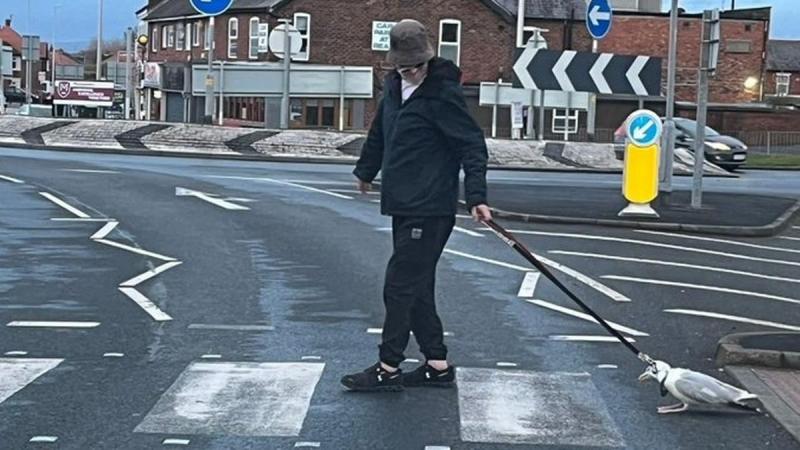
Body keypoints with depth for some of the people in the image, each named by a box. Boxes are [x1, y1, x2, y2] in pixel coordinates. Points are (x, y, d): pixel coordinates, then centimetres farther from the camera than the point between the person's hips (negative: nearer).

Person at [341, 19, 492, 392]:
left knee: (400, 286, -5)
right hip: (402, 206, 8)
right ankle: (437, 365, 21)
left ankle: (389, 369, 5)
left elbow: (472, 145, -15)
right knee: (417, 288, 12)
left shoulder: (443, 94, -14)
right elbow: (379, 133, 26)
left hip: (430, 210, -8)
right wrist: (366, 171, 38)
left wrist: (476, 197, -23)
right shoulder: (394, 87, 10)